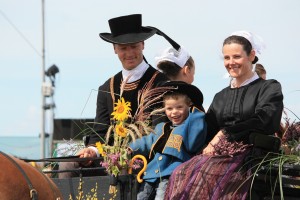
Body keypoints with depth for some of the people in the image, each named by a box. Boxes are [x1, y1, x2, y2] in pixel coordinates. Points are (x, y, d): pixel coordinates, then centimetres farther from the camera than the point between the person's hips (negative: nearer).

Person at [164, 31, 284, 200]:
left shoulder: (270, 88, 11)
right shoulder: (221, 97, 27)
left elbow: (261, 122, -5)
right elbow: (207, 132, 18)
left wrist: (225, 133, -4)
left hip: (249, 155, -5)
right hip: (219, 154, 5)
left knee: (206, 175, -37)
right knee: (180, 175, -29)